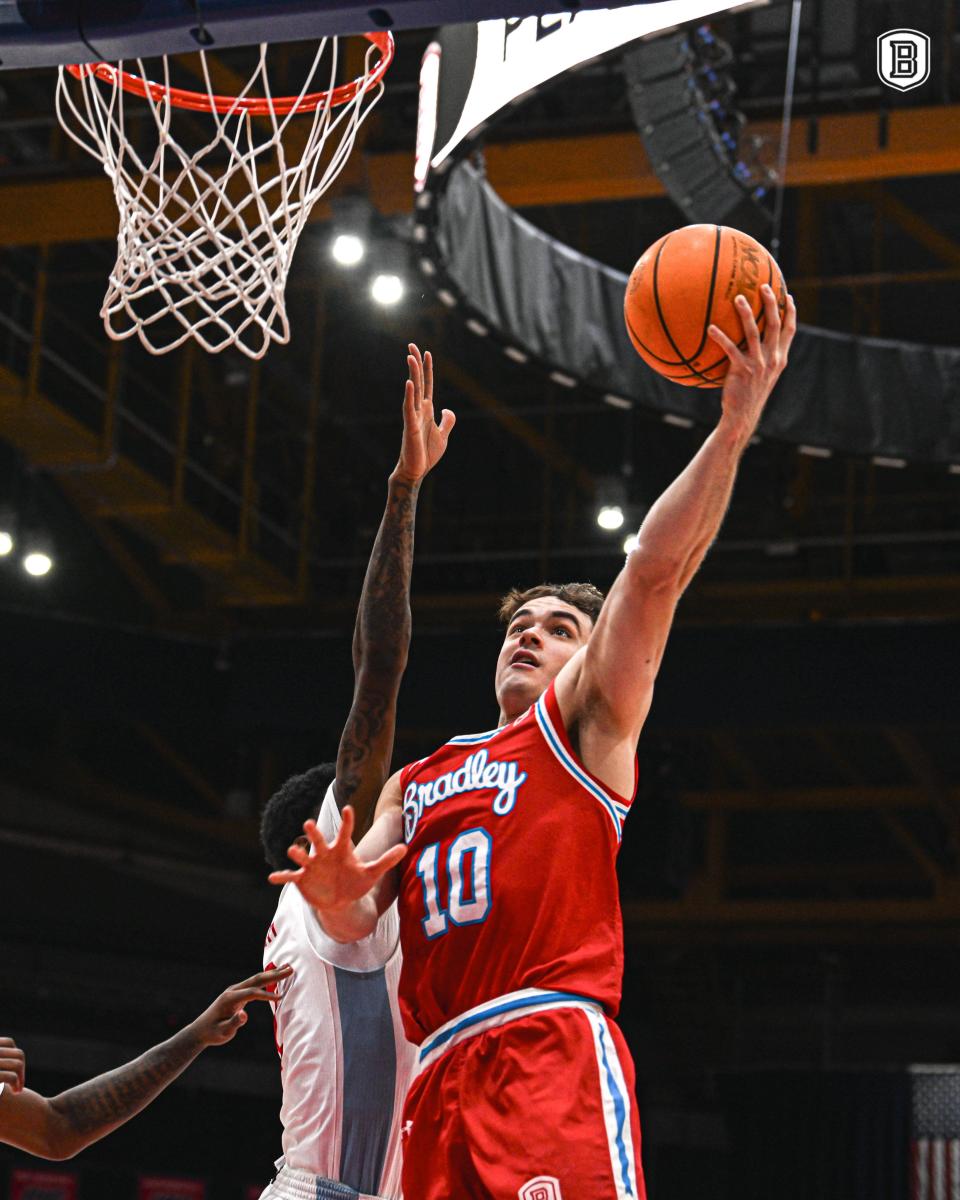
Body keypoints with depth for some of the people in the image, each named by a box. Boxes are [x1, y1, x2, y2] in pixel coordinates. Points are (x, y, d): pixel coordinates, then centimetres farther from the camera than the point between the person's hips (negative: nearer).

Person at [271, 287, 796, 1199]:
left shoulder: (586, 722, 14)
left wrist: (734, 425, -12)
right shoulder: (416, 780, 29)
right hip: (441, 1079, 6)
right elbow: (358, 924, 20)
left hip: (552, 1048, -6)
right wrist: (333, 896, -6)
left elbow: (656, 570, 0)